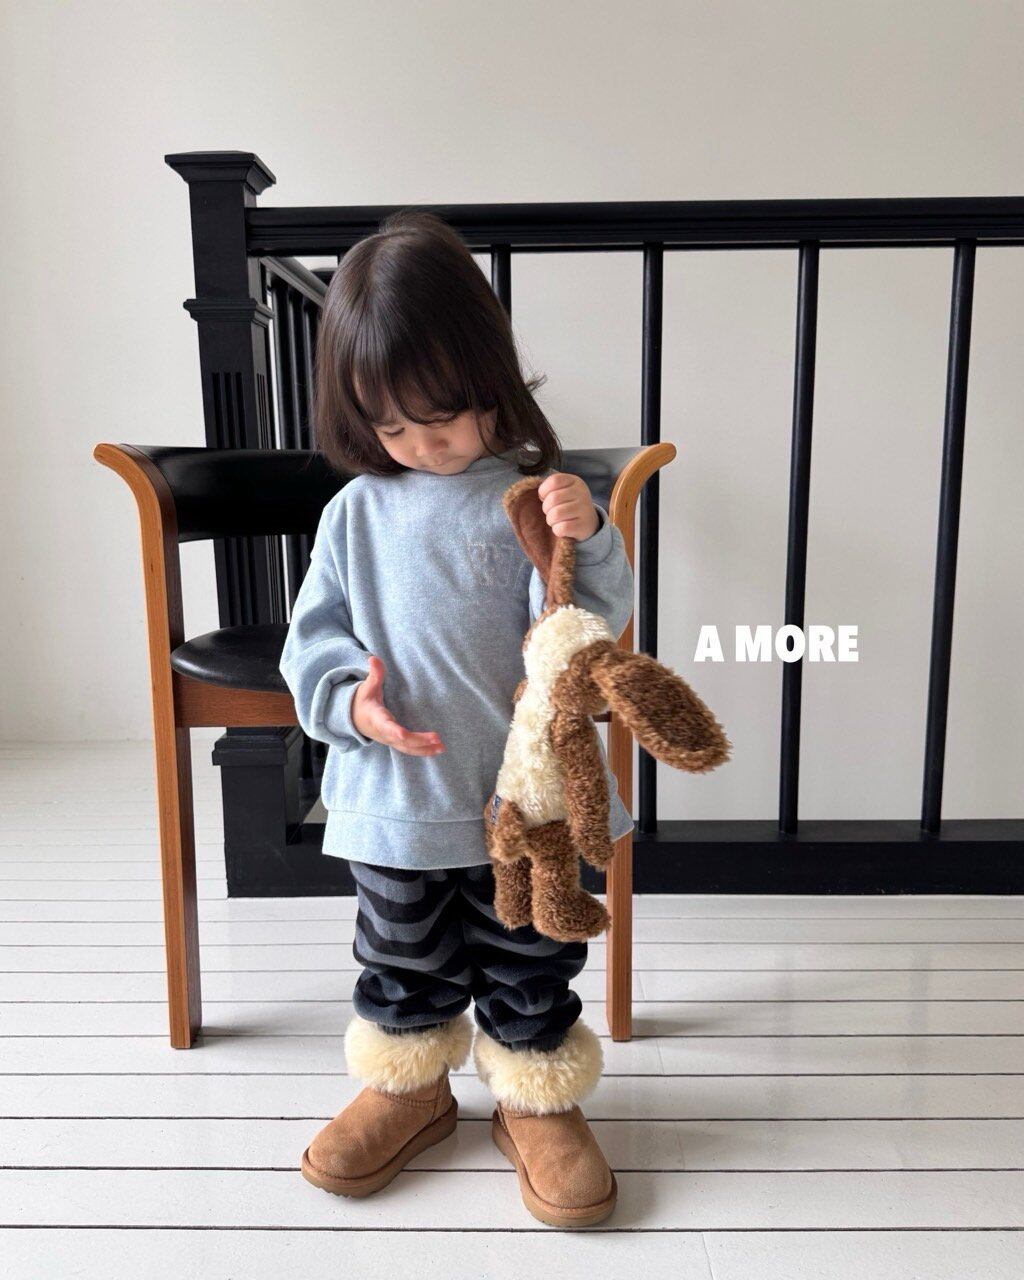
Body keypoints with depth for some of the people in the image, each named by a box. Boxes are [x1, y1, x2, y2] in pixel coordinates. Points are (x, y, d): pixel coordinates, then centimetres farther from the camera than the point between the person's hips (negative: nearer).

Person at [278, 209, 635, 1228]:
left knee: (529, 964, 16)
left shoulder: (536, 497, -7)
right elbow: (313, 635, 5)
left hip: (526, 797, -2)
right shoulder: (357, 513, 0)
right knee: (404, 962, 21)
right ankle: (408, 1087, 47)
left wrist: (586, 540, -29)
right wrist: (347, 694, -15)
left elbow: (592, 630, -12)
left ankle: (536, 1101, 41)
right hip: (394, 799, 2)